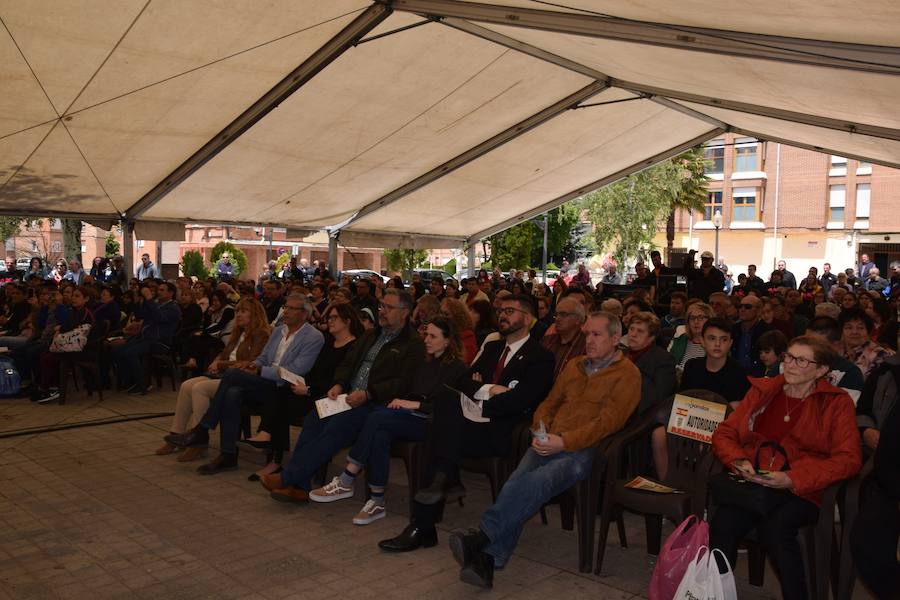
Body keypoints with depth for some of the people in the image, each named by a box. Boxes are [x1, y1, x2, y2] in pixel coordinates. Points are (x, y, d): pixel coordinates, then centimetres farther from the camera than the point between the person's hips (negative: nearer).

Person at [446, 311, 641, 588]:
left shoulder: (627, 374, 4)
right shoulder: (574, 365, 25)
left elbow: (609, 420, -8)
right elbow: (549, 402, 25)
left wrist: (564, 442, -17)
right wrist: (541, 432, 3)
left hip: (584, 449, -5)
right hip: (550, 444, 5)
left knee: (537, 481, -33)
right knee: (516, 481, -25)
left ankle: (482, 535, -34)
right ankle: (487, 561, -33)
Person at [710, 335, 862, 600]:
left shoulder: (837, 402, 7)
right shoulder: (762, 390, 16)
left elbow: (848, 458, -3)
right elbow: (724, 433, 16)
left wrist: (792, 479, -15)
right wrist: (738, 461, -6)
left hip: (802, 491, -2)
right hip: (752, 483, 2)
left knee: (774, 526, -34)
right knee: (724, 522, -29)